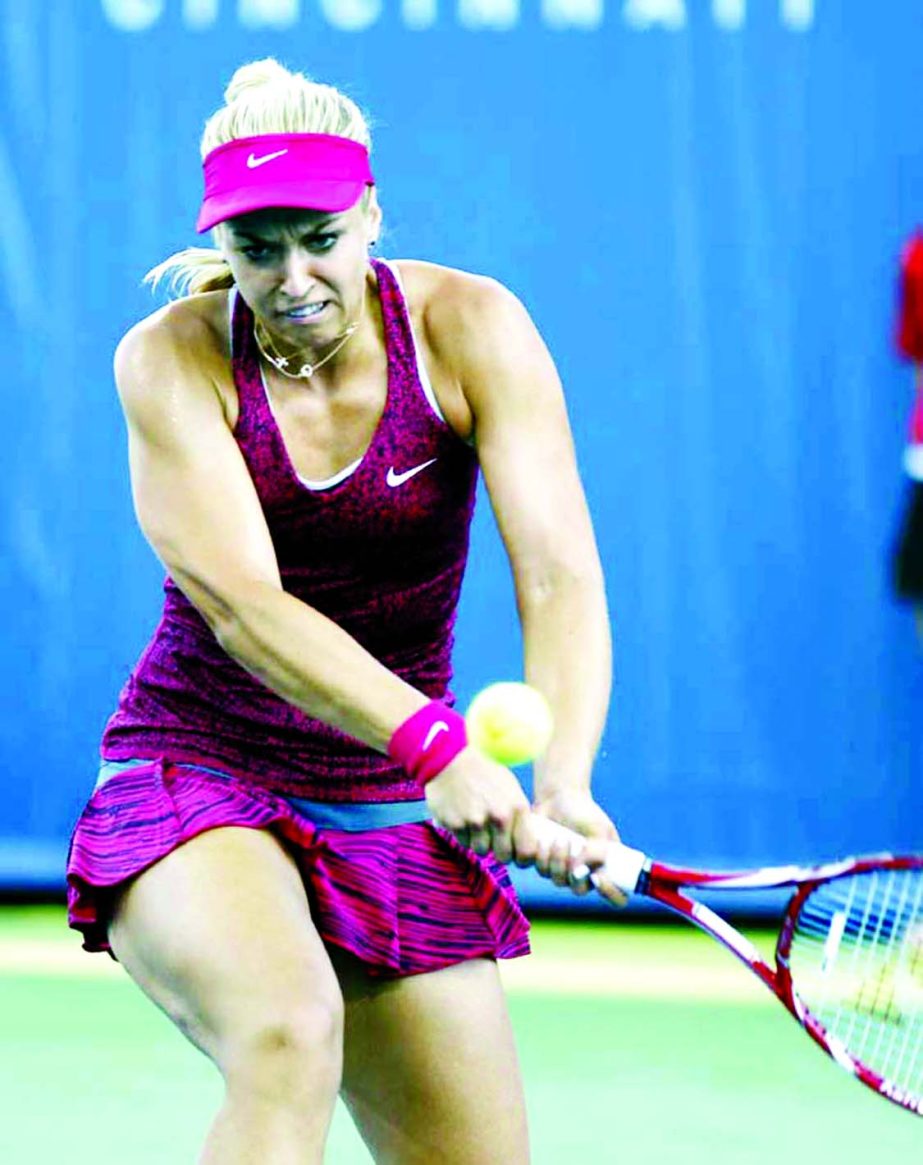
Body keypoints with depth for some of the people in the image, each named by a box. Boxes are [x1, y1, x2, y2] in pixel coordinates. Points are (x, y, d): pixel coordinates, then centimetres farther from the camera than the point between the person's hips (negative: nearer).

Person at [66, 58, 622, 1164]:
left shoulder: (472, 329, -8)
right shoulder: (172, 360, -12)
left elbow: (560, 576, -19)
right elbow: (243, 605, -24)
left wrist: (565, 783, -37)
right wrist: (430, 743, -40)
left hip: (395, 816, 3)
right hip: (193, 778, -3)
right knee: (289, 1031, -35)